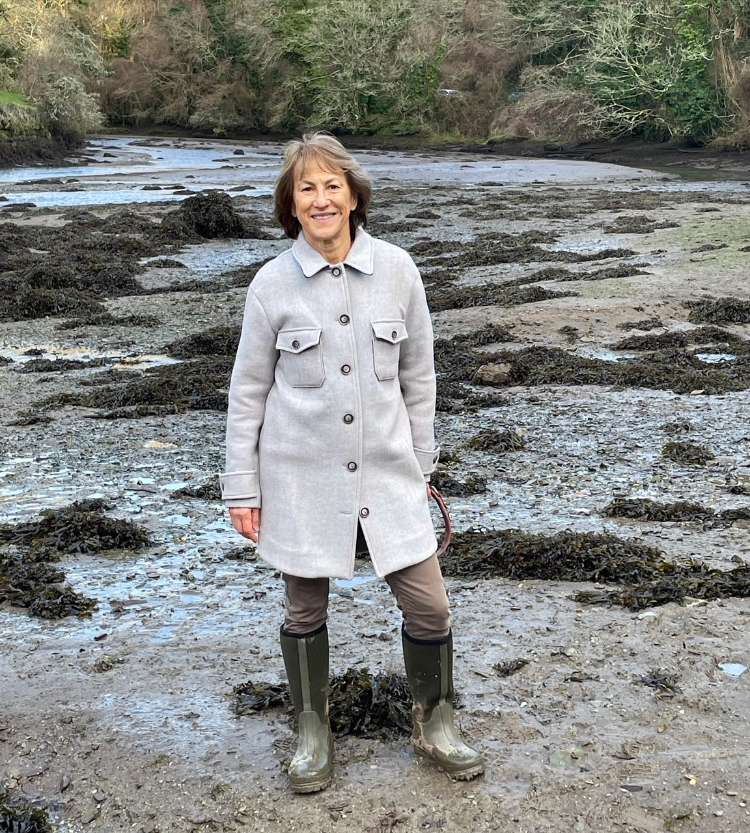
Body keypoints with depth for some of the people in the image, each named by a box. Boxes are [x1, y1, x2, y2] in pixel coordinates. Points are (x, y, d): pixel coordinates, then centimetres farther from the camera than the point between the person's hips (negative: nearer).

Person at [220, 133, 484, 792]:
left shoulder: (397, 270, -3)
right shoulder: (272, 285, -6)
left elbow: (417, 376, 7)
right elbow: (248, 392, 0)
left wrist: (420, 462, 11)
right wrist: (242, 487, -1)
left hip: (386, 472, 1)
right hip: (301, 476, -1)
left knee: (429, 604, 3)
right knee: (305, 610, 12)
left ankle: (434, 724, 29)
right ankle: (313, 732, 35)